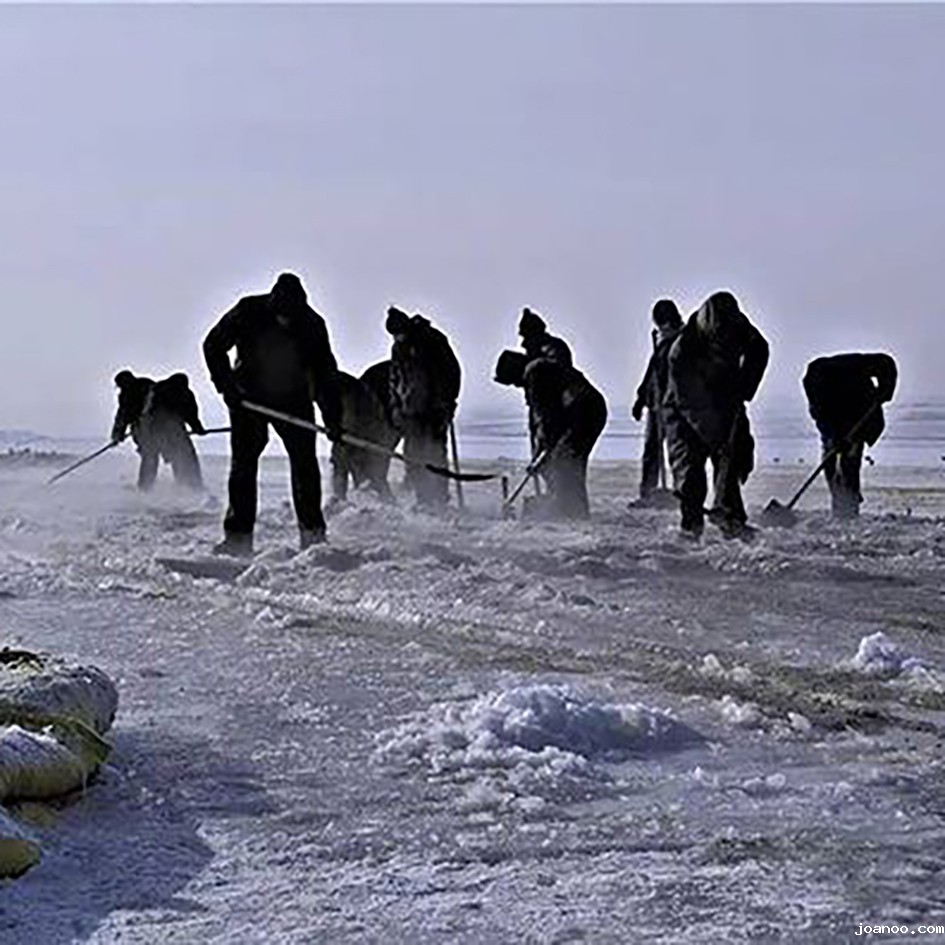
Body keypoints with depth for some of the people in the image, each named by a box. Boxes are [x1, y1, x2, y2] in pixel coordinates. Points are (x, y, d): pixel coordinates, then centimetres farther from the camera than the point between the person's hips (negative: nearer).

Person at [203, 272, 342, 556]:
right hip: (249, 397, -1)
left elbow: (326, 373, -5)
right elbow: (213, 346, -4)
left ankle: (312, 533, 0)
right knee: (243, 464, -5)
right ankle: (238, 536, -4)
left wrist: (333, 417, -11)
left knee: (304, 463, -6)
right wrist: (226, 385, -15)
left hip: (293, 400, 1)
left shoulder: (311, 325, -12)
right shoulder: (247, 314, -16)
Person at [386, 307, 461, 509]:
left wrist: (448, 400, -8)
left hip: (436, 407, -5)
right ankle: (422, 499, 1)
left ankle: (440, 498, -8)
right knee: (413, 453, -2)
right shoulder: (398, 348, 14)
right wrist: (396, 407, 15)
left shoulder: (433, 340, -4)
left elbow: (453, 370, -3)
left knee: (435, 452, -11)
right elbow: (395, 378, 24)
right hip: (412, 409, 6)